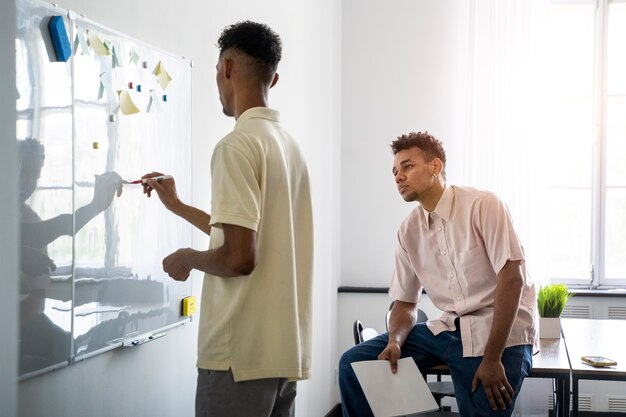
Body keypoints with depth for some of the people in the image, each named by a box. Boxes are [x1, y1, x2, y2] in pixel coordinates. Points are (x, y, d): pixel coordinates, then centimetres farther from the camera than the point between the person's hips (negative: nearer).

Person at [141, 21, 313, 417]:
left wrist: (188, 258, -1)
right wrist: (177, 205, 31)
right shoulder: (290, 144, 12)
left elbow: (239, 257, -21)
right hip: (286, 349, 8)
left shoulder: (237, 144, -14)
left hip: (241, 352, -8)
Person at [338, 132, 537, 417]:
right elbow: (404, 302, 11)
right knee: (354, 363, -3)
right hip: (447, 329, 6)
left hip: (499, 333, -5)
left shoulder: (482, 206, -12)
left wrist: (492, 358, -20)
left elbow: (511, 278, -17)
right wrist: (395, 342, -12)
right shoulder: (408, 230, 5)